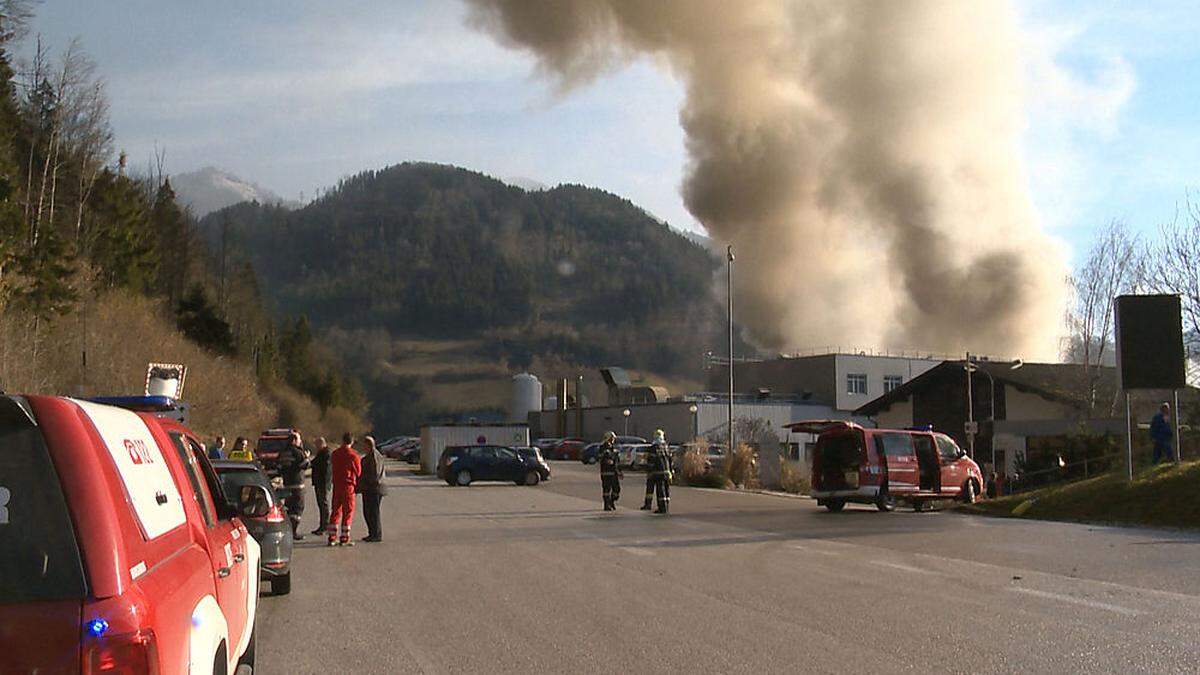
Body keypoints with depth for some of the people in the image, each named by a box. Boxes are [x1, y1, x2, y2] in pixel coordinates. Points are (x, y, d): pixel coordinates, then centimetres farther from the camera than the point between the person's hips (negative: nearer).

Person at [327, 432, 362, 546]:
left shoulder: (334, 454, 5)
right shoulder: (353, 455, -12)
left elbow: (331, 470, 10)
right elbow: (358, 472, -2)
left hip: (336, 485, 5)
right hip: (348, 486, -5)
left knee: (335, 511, 12)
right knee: (348, 512, 2)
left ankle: (332, 538, 13)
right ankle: (344, 539, 1)